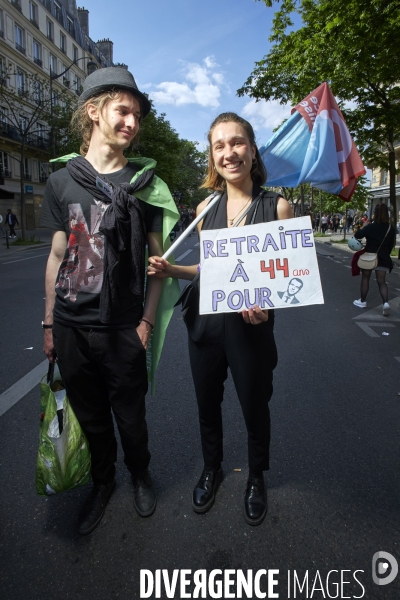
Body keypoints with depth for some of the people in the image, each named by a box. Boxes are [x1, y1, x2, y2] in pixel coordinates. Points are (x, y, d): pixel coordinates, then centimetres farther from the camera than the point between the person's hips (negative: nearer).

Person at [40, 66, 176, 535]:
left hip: (122, 331, -2)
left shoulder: (145, 183, -1)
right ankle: (102, 482, 44)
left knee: (130, 418, 13)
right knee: (91, 420, 18)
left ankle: (140, 475, 43)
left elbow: (159, 258, -2)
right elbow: (58, 256, 8)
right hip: (71, 328, 3)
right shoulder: (62, 181, 5)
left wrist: (146, 322, -8)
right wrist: (49, 324, 7)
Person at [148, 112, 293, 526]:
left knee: (254, 409, 15)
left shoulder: (276, 206, -6)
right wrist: (172, 271, -4)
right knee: (207, 405, 20)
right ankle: (211, 468, 48)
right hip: (206, 324, 4)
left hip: (252, 329, -3)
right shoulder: (206, 208, 4)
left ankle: (256, 477, 45)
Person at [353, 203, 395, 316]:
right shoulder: (391, 228, 1)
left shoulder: (371, 227, -13)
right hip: (383, 258, 3)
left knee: (365, 278, 14)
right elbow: (392, 244, 7)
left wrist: (363, 227, 0)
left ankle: (363, 301, 22)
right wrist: (386, 254, 18)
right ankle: (385, 302, -16)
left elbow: (357, 235, -15)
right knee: (381, 281, 3)